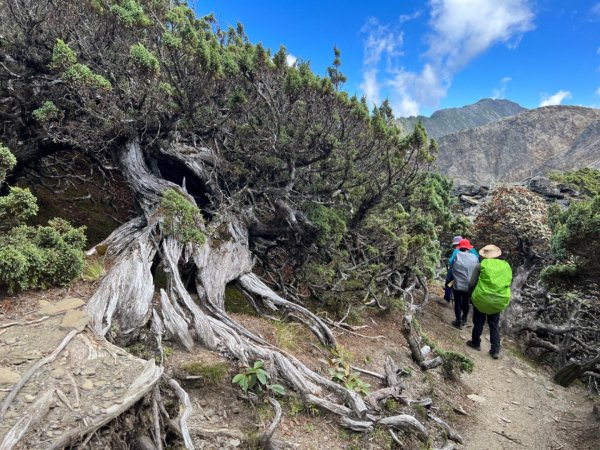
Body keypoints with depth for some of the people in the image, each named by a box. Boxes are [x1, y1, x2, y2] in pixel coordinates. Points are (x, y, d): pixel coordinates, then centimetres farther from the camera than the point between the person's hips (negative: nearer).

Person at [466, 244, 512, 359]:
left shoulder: (482, 265, -10)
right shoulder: (506, 266, 2)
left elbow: (472, 283, -6)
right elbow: (508, 283, 8)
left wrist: (471, 295, 9)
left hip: (481, 298, -3)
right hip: (499, 300, 3)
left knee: (478, 322, 15)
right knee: (494, 325, 15)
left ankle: (476, 343, 30)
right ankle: (496, 350, 14)